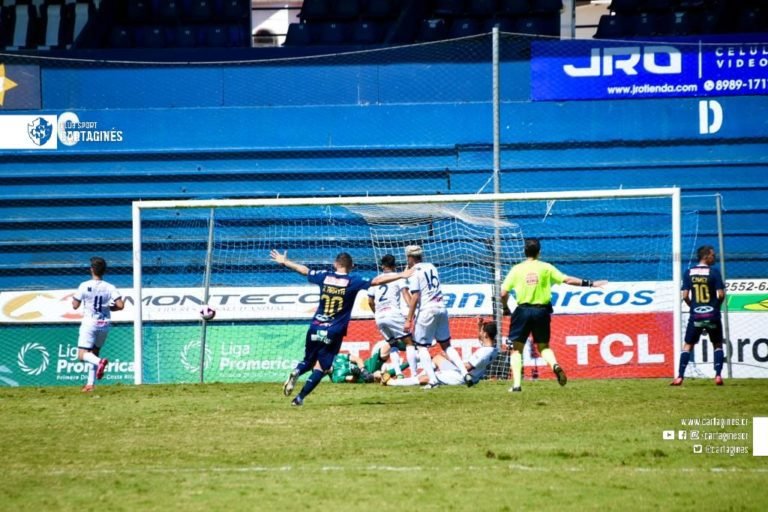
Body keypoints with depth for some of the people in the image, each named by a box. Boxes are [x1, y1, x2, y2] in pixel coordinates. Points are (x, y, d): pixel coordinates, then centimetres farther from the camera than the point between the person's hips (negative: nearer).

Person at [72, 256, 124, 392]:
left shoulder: (84, 286, -9)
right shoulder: (110, 288, -2)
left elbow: (75, 305, -4)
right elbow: (120, 305, -11)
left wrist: (73, 298, 18)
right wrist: (110, 307, 9)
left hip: (89, 323, -4)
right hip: (104, 325, 4)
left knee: (82, 354, -7)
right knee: (94, 353, 18)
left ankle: (99, 362, -37)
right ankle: (90, 384, 15)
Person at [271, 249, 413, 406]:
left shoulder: (325, 276, 5)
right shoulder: (352, 281, -4)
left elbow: (304, 270, 19)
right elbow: (377, 280, -10)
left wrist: (284, 262, 34)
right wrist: (401, 275, -6)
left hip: (315, 328, 3)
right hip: (334, 333, -3)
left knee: (308, 361, 20)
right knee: (321, 367, 4)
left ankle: (296, 373, -13)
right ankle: (300, 398, -8)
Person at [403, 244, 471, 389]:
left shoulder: (413, 272, -5)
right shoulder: (431, 267, 15)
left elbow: (415, 296, -13)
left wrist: (409, 319, -12)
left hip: (427, 310, -6)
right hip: (441, 307, 6)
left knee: (422, 346, 3)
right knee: (446, 344, 13)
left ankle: (432, 379, -9)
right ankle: (464, 373, -1)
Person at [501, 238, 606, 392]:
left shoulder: (517, 269, 0)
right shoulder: (545, 268, 1)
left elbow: (504, 293, -3)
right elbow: (567, 280, -1)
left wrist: (505, 308, 15)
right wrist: (590, 284, 6)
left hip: (523, 311, -2)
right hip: (542, 311, 2)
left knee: (516, 349, 6)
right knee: (543, 346, 17)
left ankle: (516, 384, -7)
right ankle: (555, 365, -14)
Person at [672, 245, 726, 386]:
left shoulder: (689, 273, 2)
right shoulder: (714, 272, -7)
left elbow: (684, 296, -3)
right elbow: (721, 294, -11)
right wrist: (716, 306, 9)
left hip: (695, 316, 2)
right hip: (712, 315, -2)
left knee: (687, 345, 10)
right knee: (717, 344, 14)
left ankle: (680, 377, -1)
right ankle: (718, 376, 1)